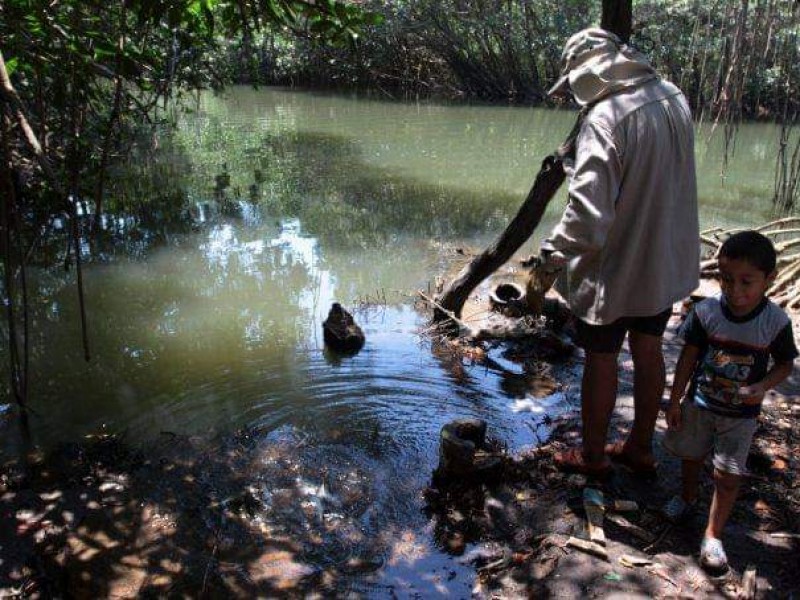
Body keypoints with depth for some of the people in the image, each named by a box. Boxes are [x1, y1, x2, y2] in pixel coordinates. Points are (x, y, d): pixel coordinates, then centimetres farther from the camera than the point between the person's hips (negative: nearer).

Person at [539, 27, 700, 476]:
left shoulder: (604, 119, -25)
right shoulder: (673, 98, 1)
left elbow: (588, 214, -30)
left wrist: (554, 250, -13)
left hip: (616, 267, -7)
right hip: (669, 260, 7)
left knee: (601, 360, 10)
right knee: (649, 352, 20)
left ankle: (592, 455, 29)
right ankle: (641, 448, 36)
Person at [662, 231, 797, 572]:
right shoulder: (706, 312, -16)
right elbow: (689, 356, -6)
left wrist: (762, 387, -23)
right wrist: (675, 400, -2)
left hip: (740, 414, -1)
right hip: (699, 403, 2)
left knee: (728, 477, 2)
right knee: (691, 456, 21)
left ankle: (712, 536, 18)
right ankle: (687, 497, 50)